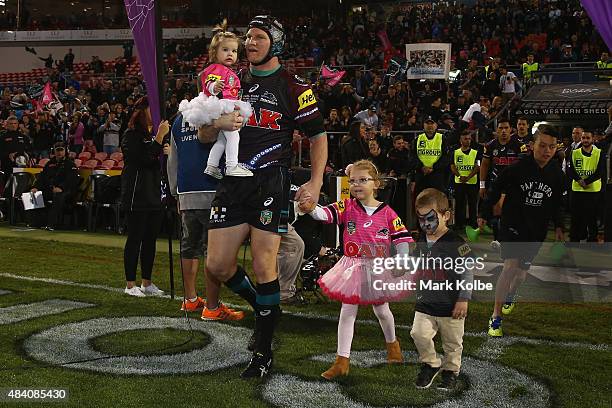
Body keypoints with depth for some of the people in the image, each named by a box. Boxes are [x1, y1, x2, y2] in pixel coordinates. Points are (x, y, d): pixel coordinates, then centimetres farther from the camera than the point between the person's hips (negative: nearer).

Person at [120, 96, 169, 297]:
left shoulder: (153, 134, 17)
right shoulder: (131, 136, -8)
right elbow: (145, 159, -21)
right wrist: (159, 137, -23)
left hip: (154, 195, 8)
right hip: (137, 196, -8)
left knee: (151, 239, 9)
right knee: (135, 239, -3)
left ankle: (147, 282, 17)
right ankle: (130, 284, 4)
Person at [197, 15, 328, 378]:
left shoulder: (294, 87, 2)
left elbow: (318, 135, 4)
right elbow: (203, 137, 16)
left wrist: (316, 181, -8)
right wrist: (218, 123, -7)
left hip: (271, 182, -5)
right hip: (233, 183, 5)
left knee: (263, 266, -8)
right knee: (217, 265, 2)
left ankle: (264, 351, 6)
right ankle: (263, 307, 28)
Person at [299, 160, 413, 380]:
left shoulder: (387, 212, -6)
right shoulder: (347, 207, -7)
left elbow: (402, 238, -2)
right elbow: (325, 214, -24)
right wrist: (311, 208, -45)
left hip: (379, 268, 0)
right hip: (353, 268, 0)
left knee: (381, 310, 17)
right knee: (347, 312, 0)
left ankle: (392, 343, 45)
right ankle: (342, 360, 6)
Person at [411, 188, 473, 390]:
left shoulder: (455, 243, -17)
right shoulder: (420, 242, 3)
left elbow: (466, 273, -14)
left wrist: (463, 300, -15)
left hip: (450, 305, -4)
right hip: (425, 303, 4)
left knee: (452, 343, 11)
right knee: (419, 333, -9)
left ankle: (450, 371, 33)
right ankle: (430, 364, 15)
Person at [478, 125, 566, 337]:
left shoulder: (557, 175, -1)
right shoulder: (517, 167, -15)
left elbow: (557, 204, 16)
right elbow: (495, 189, -4)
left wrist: (558, 227, 16)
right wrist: (484, 214, -2)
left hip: (536, 231, 4)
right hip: (512, 225, -4)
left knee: (522, 270, 13)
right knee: (510, 266, -18)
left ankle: (510, 295, 47)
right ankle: (496, 317, -10)